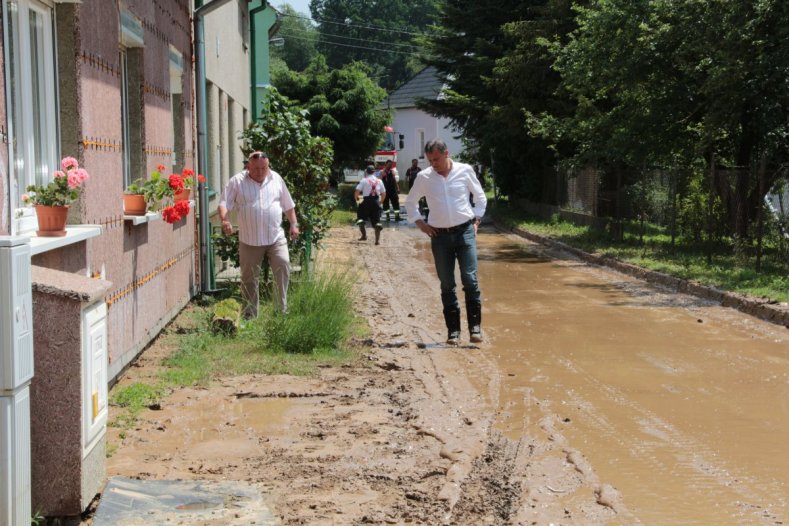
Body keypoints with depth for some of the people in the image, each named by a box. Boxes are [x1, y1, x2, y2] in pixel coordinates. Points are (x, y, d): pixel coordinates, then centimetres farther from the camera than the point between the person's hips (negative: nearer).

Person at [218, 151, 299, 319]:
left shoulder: (276, 179, 7)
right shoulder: (237, 182, -3)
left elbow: (288, 205, 15)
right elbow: (224, 203, -8)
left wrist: (294, 224, 10)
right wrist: (225, 220, -26)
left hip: (276, 237, 1)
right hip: (249, 240, -1)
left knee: (283, 268, -13)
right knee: (249, 278, 5)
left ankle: (283, 310, -3)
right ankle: (249, 316, 16)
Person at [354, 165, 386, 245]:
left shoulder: (364, 180, -3)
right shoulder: (379, 181, 8)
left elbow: (357, 192, -8)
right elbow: (383, 194, 12)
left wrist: (356, 198, 11)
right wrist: (380, 201, 29)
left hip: (366, 201, -3)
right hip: (376, 202, 3)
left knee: (361, 218, 15)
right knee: (376, 221, 5)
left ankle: (364, 235, 9)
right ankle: (378, 239, -6)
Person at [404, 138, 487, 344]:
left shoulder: (465, 171, -1)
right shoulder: (424, 177, 1)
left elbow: (480, 197, 13)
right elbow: (410, 202, 17)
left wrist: (476, 220, 5)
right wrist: (420, 223, 6)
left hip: (465, 231, -1)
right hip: (440, 235, 1)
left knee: (470, 279, -11)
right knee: (447, 285, 4)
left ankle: (475, 326, -5)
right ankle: (453, 330, 9)